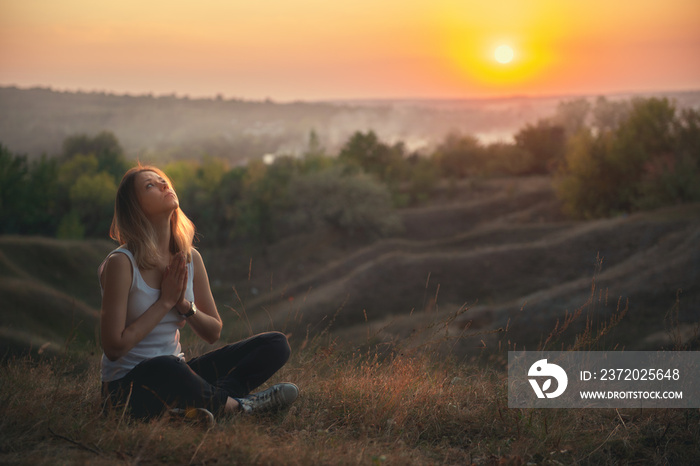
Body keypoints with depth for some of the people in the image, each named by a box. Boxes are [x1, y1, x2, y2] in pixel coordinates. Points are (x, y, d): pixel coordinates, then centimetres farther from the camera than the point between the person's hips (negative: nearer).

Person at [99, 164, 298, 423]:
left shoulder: (190, 258, 4)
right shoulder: (121, 263, -15)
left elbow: (213, 333, 11)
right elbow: (113, 347, -17)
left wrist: (185, 305, -9)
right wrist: (165, 302, -14)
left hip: (175, 373, 7)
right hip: (127, 385, -7)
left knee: (276, 344, -4)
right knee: (166, 367, -43)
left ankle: (200, 401, -26)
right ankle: (237, 405, -16)